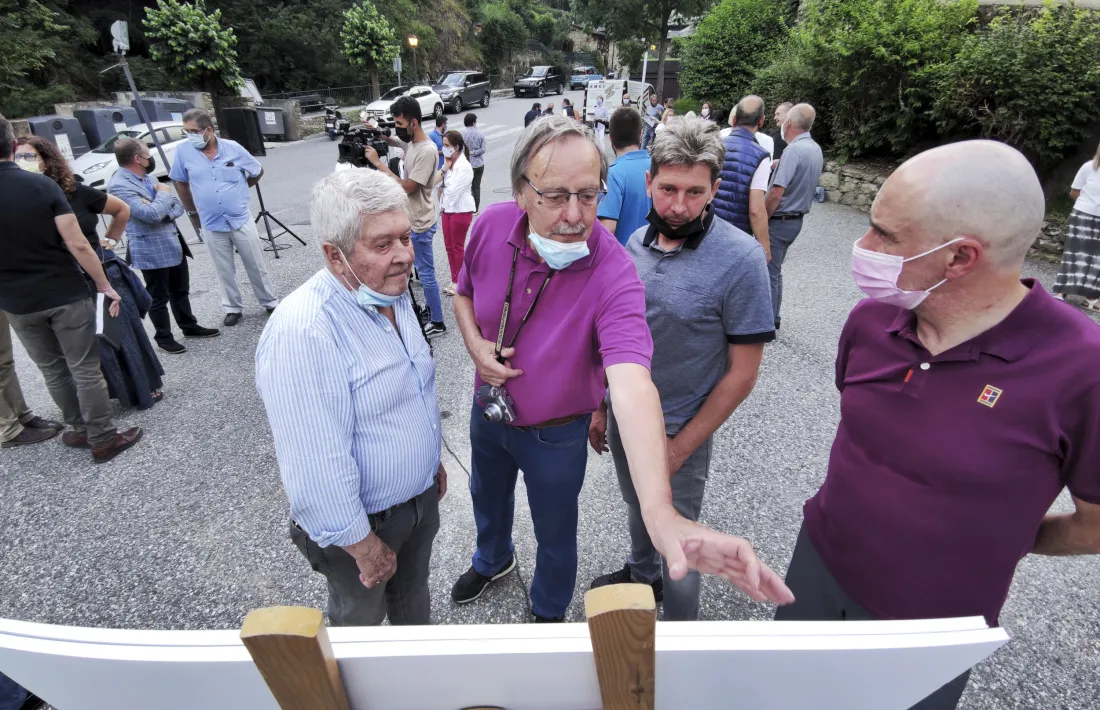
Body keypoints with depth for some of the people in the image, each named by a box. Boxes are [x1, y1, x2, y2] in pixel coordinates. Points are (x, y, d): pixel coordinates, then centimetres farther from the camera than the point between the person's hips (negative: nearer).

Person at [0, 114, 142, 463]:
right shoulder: (41, 184, -11)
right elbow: (77, 244, -15)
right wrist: (104, 285, -6)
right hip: (66, 294, -3)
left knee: (52, 370, 18)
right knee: (85, 368, 5)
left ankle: (81, 430, 28)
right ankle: (103, 439, 11)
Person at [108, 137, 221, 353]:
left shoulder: (149, 177, 12)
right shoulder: (118, 185, -16)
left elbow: (178, 206, 10)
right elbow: (150, 214, -25)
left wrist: (166, 214, -12)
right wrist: (163, 194, -9)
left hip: (173, 243, 8)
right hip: (151, 250, -8)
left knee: (181, 290, 19)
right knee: (159, 297, 4)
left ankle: (190, 326, 33)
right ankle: (164, 338, 18)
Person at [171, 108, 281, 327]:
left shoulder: (233, 148, -7)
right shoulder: (183, 152, -5)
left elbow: (258, 172, 10)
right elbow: (181, 183, 9)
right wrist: (192, 213, 13)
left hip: (241, 221, -1)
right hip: (211, 226, 1)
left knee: (256, 267, 8)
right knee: (225, 272, 10)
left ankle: (271, 302, 23)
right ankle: (233, 308, 24)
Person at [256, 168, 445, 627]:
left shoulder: (393, 293, -4)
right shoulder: (301, 333, -34)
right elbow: (317, 468, -31)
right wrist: (363, 545, -20)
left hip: (421, 496, 7)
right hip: (362, 519, -7)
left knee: (413, 596, 31)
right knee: (361, 618, 24)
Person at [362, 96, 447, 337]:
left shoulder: (427, 151, -23)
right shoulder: (410, 142, 4)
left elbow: (407, 187, -24)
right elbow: (393, 140, 27)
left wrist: (378, 163, -20)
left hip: (420, 224, -9)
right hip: (412, 219, 9)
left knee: (426, 272, -1)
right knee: (423, 270, 19)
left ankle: (437, 323, 9)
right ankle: (430, 308, 34)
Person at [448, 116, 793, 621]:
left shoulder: (614, 275, -34)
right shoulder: (492, 225, -18)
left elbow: (632, 384, -48)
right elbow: (465, 294, 2)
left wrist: (661, 513, -61)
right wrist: (475, 343, -20)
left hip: (554, 435, -4)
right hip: (487, 410, 5)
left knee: (555, 533, 21)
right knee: (487, 497, 32)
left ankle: (549, 613, 55)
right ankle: (492, 561, 68)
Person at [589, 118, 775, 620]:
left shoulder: (740, 260, -20)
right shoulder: (638, 241, -3)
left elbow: (742, 373, -17)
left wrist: (678, 450, -16)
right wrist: (601, 406, 9)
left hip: (677, 434, -5)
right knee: (637, 510, 28)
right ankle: (641, 574, 58)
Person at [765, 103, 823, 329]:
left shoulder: (794, 150, -19)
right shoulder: (816, 150, 9)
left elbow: (776, 194, -23)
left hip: (779, 220, -9)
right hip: (796, 219, 9)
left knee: (769, 271, -1)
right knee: (774, 270, 18)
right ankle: (772, 317, 28)